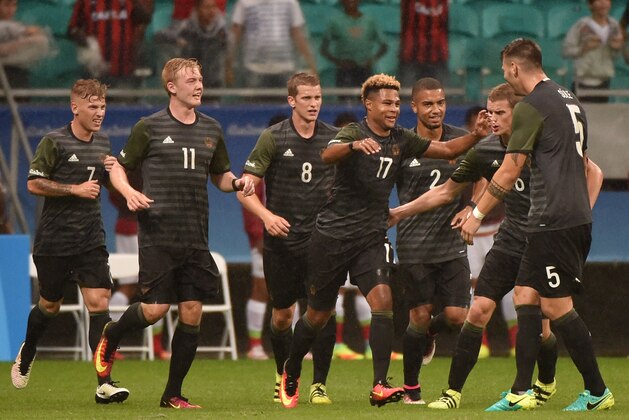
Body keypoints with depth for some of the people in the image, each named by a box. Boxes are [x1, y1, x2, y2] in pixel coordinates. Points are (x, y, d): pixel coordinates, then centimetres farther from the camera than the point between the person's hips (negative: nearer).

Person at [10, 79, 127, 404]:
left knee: (99, 303, -11)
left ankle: (104, 384, -16)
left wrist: (112, 170, 1)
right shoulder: (54, 142, -9)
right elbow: (34, 184, -12)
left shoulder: (103, 143, 9)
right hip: (54, 240, -3)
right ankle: (27, 354, 44)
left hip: (91, 239, 3)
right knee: (50, 305, 12)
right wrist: (75, 189, -18)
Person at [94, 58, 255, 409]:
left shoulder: (212, 130, 12)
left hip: (195, 238, 4)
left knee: (192, 313, 0)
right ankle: (109, 338, 21)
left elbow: (219, 176, 23)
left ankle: (173, 394, 10)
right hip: (158, 233, -4)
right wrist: (129, 192, -15)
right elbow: (119, 168, 6)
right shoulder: (150, 127, -1)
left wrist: (237, 182, 1)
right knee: (156, 308, -11)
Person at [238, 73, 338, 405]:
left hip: (320, 239, 1)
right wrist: (267, 215, -21)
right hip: (280, 240, -1)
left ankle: (318, 385, -2)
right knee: (281, 315, 8)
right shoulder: (273, 138, -4)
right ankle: (284, 376, 31)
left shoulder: (334, 138, 2)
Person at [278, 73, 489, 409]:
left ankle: (380, 387, -22)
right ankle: (291, 374, 35)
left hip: (372, 238, 4)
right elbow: (328, 155, -32)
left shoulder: (401, 140, 5)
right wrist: (355, 145, -53)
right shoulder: (353, 132, -11)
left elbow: (447, 150, 10)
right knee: (318, 314, 8)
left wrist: (476, 136, -9)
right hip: (332, 234, -3)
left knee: (382, 301, -19)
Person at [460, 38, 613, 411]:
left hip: (555, 222, -9)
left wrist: (477, 215, -3)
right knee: (526, 297, 9)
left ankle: (597, 392, 0)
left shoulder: (531, 107, -11)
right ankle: (521, 392, 4)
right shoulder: (569, 101, 17)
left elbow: (510, 171, -11)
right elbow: (586, 168, 23)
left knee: (557, 307, -5)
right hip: (577, 219, 9)